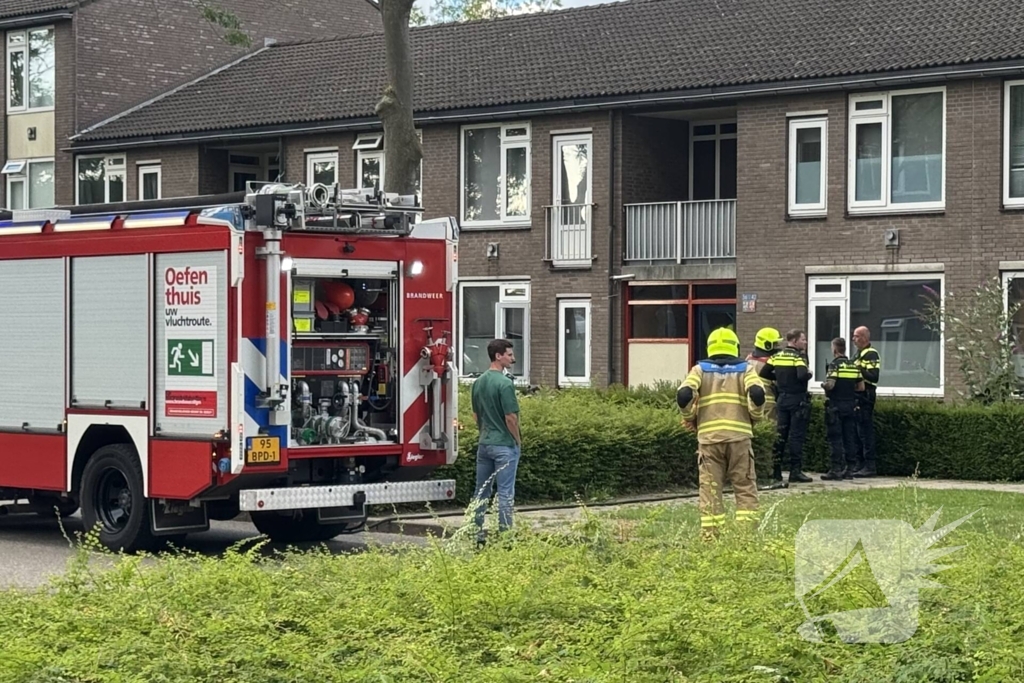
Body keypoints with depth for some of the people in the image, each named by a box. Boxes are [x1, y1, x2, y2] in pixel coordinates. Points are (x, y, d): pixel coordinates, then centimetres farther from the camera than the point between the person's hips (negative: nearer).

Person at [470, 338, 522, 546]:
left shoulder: (478, 383, 7)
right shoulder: (505, 383, -17)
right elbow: (510, 418, -18)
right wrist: (518, 441, -5)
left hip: (484, 443, 7)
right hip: (504, 445, -7)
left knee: (481, 491, 13)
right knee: (505, 493, -2)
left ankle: (477, 533, 16)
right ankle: (505, 535, 0)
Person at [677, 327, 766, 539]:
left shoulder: (700, 370, 11)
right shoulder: (745, 369, 9)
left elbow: (684, 395, -6)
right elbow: (757, 393, -10)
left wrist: (690, 417, 11)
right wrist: (756, 416, 8)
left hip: (709, 436, 1)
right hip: (739, 436, -1)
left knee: (710, 489, 5)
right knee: (745, 488, 5)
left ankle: (710, 535, 1)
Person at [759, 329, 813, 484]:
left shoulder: (776, 356, 7)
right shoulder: (798, 356, -12)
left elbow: (763, 374, 5)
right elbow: (802, 375, -27)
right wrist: (809, 374, -6)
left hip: (781, 399, 6)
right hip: (797, 399, -6)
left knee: (780, 434, 12)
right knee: (796, 436, -2)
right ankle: (795, 471, -2)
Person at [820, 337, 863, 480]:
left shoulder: (834, 365, -10)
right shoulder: (854, 366, 9)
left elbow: (830, 385, -21)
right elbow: (861, 387, 9)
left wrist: (823, 385, 0)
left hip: (835, 405, -6)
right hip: (850, 405, 6)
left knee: (835, 439, -3)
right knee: (850, 438, 8)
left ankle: (837, 469, -6)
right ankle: (850, 469, 9)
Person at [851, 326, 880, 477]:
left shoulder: (871, 355, -11)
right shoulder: (859, 354, 21)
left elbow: (873, 376, -21)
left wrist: (859, 370, -24)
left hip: (865, 396, -10)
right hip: (857, 396, 10)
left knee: (865, 431, -9)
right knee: (856, 432, 12)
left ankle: (869, 466, -7)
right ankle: (859, 464, 18)